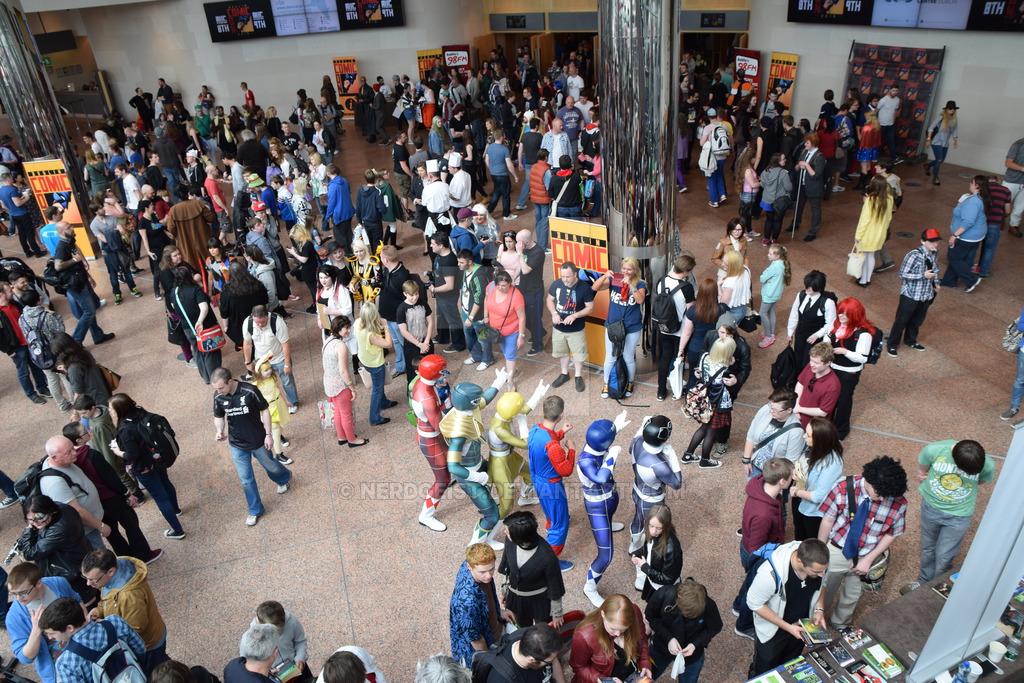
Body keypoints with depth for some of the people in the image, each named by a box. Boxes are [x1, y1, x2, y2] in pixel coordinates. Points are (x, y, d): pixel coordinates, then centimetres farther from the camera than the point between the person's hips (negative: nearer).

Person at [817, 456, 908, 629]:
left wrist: (868, 559, -12)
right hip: (836, 551, -2)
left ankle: (839, 624, 55)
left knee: (852, 596, 26)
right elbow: (828, 520, -14)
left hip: (866, 558, 2)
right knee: (823, 590, 19)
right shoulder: (844, 488, -26)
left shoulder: (899, 503, -22)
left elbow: (892, 534, -6)